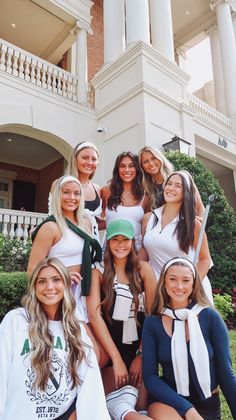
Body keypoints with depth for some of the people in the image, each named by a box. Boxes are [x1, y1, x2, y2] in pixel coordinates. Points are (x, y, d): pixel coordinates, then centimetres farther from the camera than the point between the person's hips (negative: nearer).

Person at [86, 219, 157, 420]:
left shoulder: (144, 269, -2)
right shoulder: (98, 271, -5)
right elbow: (94, 314, -13)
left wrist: (141, 355, -6)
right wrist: (116, 358, -15)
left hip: (140, 348, 1)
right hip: (110, 348, -1)